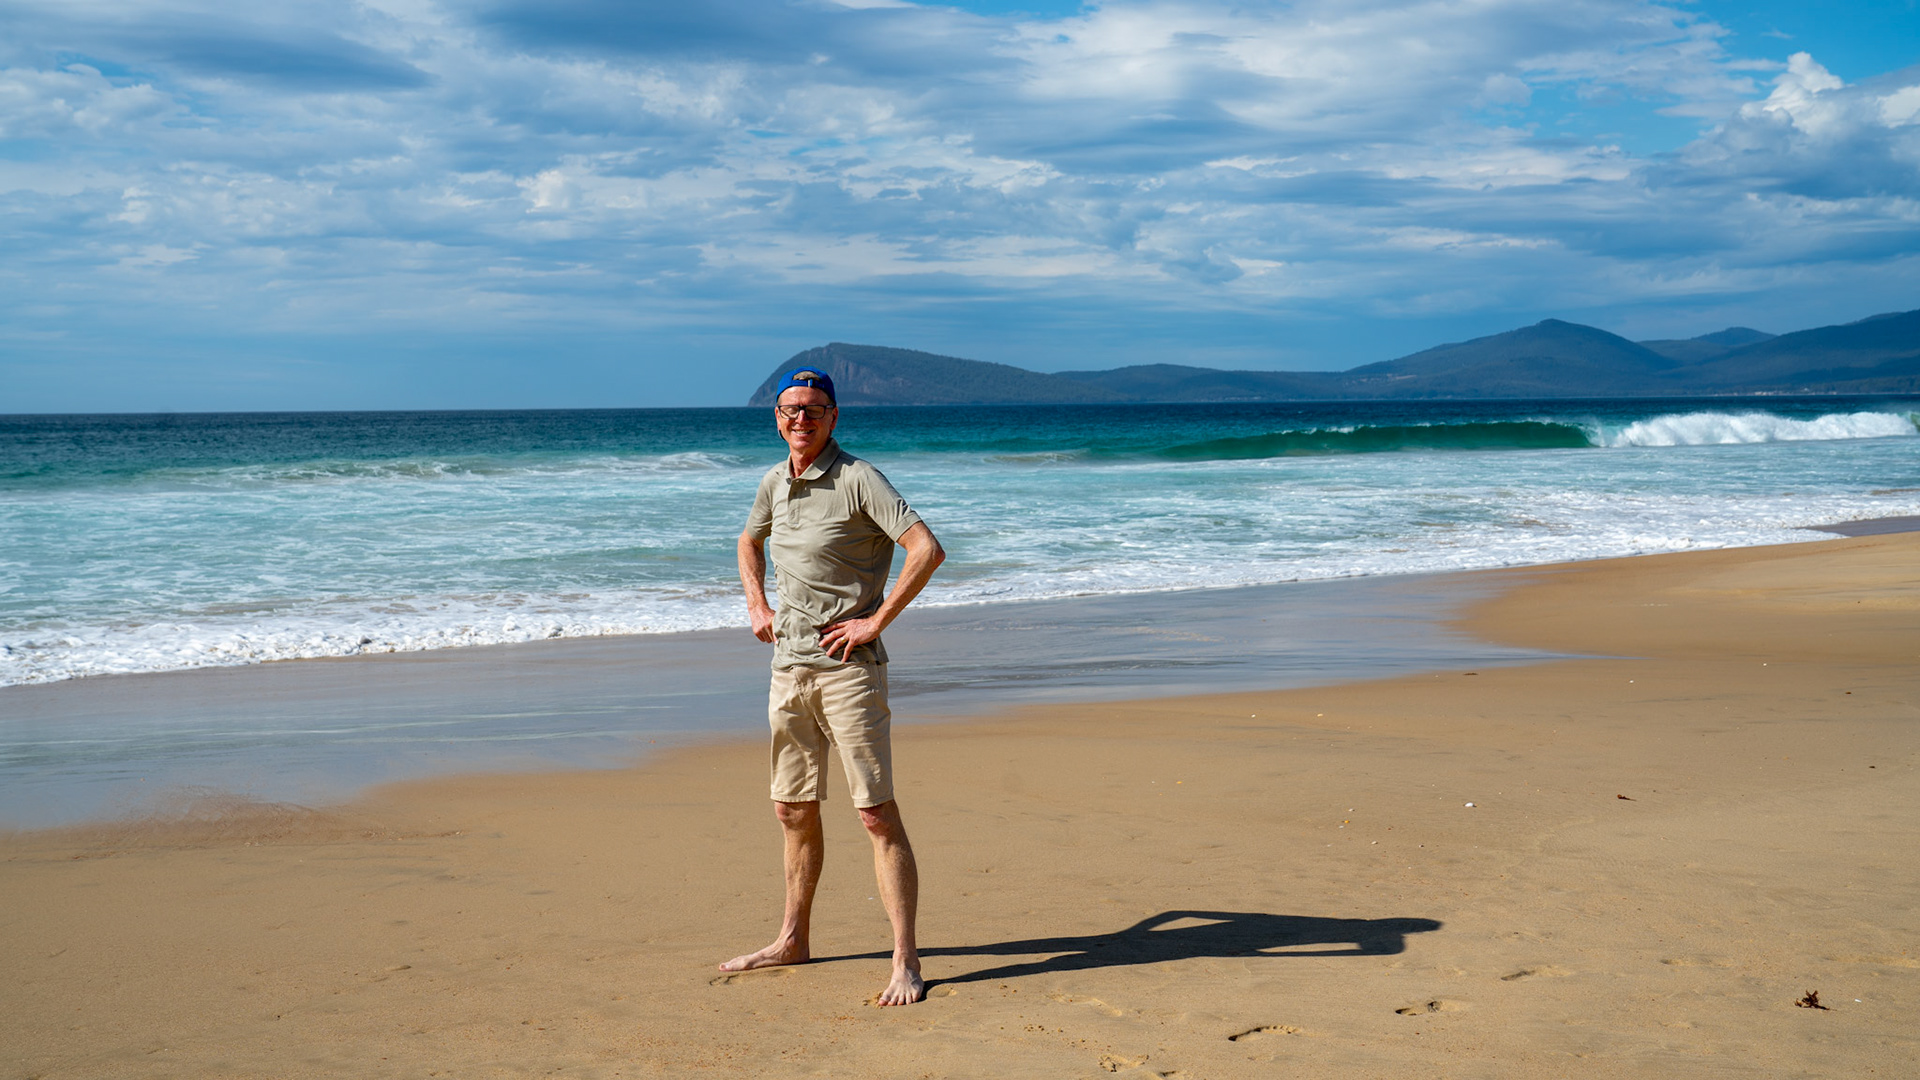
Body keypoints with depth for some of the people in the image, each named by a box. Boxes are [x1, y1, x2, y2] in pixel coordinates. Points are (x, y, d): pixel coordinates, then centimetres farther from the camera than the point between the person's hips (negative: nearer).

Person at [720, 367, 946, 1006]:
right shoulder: (774, 483, 11)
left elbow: (927, 549, -20)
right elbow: (750, 542, 33)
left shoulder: (857, 479, -11)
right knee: (793, 810, 16)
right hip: (788, 666, 7)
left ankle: (905, 964, -6)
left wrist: (876, 621, -18)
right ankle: (793, 941, 30)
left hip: (848, 666, -7)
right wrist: (757, 606, 17)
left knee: (877, 814, -8)